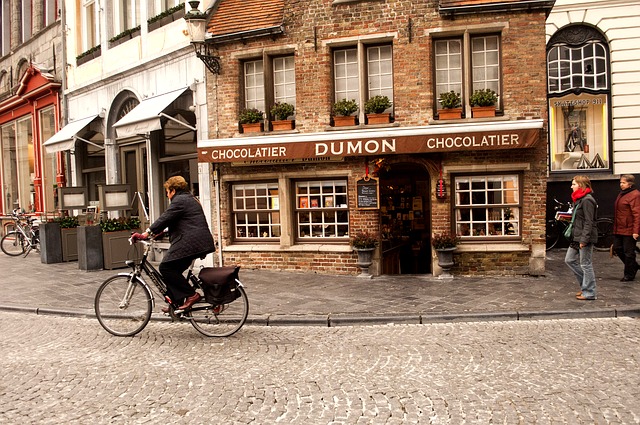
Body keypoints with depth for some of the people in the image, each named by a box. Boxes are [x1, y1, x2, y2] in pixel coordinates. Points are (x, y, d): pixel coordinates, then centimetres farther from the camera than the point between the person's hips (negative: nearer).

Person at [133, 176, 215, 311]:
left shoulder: (179, 200, -6)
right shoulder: (190, 199, 26)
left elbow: (165, 218, -15)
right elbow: (172, 221, 31)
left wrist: (147, 233, -15)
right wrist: (158, 232, 30)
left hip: (189, 242, -11)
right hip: (199, 242, 11)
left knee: (166, 267, -8)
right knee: (174, 269, 14)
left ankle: (191, 295, -7)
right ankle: (176, 304, 17)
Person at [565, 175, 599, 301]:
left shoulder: (587, 200, -16)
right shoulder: (578, 199, 14)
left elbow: (588, 222, -20)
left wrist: (584, 239, -22)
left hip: (585, 238, -10)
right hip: (576, 237, 10)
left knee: (585, 264, -1)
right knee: (570, 260, 13)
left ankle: (589, 293, 9)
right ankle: (585, 285, 24)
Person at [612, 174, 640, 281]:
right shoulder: (621, 194, 15)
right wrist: (615, 227, 19)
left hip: (629, 230, -9)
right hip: (619, 229, 9)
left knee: (629, 252, 2)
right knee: (617, 249, 13)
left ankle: (629, 275, 14)